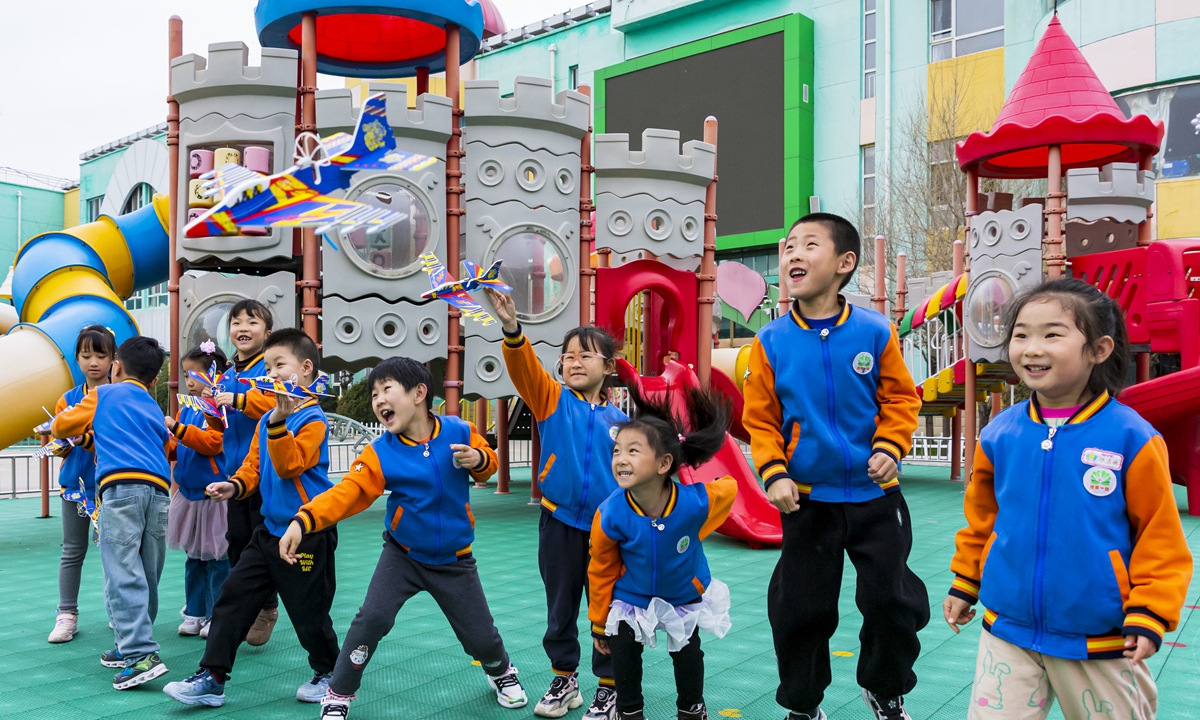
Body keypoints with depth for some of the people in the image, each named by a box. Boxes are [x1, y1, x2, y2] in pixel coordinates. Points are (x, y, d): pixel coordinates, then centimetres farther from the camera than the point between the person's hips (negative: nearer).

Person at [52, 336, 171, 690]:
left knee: (123, 575, -11)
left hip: (121, 487, -5)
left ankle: (142, 655, -20)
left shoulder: (103, 395, 16)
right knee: (146, 578, 13)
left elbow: (60, 426, 23)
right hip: (159, 491, 5)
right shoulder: (156, 412, 28)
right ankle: (131, 645, 22)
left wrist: (83, 429, 48)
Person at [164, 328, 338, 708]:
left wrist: (279, 422, -34)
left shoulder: (312, 419, -14)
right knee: (232, 598, 4)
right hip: (269, 531, 8)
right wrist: (235, 485, -8)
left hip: (307, 536, -7)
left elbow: (290, 465, -24)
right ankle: (211, 678, 11)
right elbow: (254, 465, 12)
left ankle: (327, 672, 28)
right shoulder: (266, 421, 10)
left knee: (309, 613, 4)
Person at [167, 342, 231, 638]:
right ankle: (195, 614, 25)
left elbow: (211, 443, -24)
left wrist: (177, 428, -28)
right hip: (188, 493, 8)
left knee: (217, 558, 0)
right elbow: (176, 448, 17)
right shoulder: (186, 410, 11)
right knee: (194, 558, 15)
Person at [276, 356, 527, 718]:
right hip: (403, 554, 0)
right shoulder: (379, 453, -16)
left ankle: (501, 671, 43)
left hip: (454, 558, 0)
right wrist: (303, 520, -42)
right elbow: (347, 493, -27)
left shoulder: (460, 432, -14)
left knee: (480, 636, 6)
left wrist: (479, 459, -22)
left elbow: (488, 462, 2)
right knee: (372, 618, -17)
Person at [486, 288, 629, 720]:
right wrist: (511, 329, -39)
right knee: (560, 608, 13)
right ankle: (564, 681, 31)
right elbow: (525, 369, -22)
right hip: (559, 523, 0)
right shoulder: (552, 400, -3)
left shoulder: (619, 421, 0)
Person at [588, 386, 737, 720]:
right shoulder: (610, 516, -33)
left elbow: (729, 488, -12)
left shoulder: (696, 502, -37)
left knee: (687, 653, 10)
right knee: (623, 652, 0)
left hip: (686, 595, 0)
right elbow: (601, 572, -15)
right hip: (631, 599, 0)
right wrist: (599, 624, -2)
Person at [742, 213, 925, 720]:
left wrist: (889, 449, -14)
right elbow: (760, 420, -2)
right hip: (807, 499, 0)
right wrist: (774, 473, -13)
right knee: (799, 608, 9)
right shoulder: (771, 342, -7)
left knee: (892, 601, 10)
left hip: (875, 494, 0)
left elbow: (901, 399, 0)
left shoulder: (874, 332, -8)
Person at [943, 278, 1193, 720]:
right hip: (1007, 632, 2)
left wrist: (1149, 615, -10)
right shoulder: (999, 434, -4)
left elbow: (1160, 534, -6)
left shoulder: (1131, 438, -13)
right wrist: (964, 584, 15)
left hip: (1102, 642, -2)